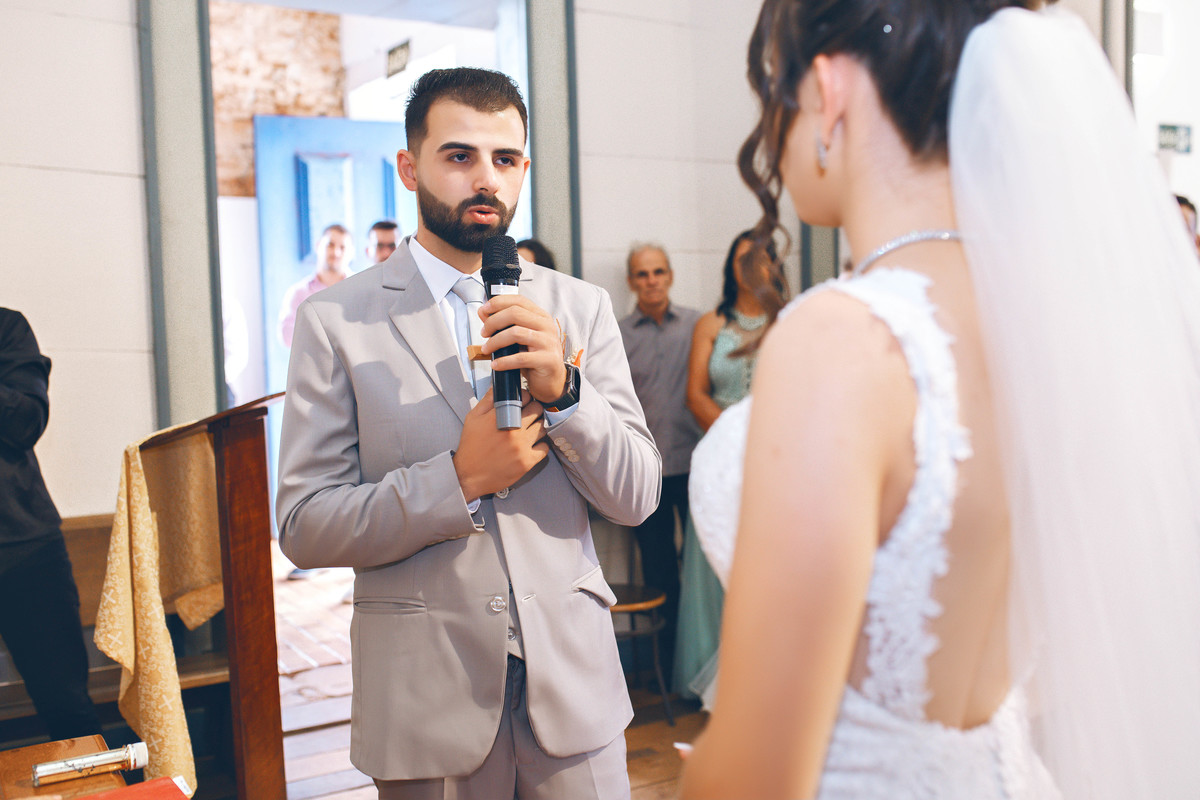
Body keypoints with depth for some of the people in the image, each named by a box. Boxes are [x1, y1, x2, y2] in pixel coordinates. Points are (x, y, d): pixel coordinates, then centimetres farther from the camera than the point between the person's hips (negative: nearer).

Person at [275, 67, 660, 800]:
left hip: (574, 680, 2)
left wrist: (562, 389, -18)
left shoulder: (581, 307, 2)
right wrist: (458, 479, -20)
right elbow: (304, 526, -8)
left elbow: (636, 497, -1)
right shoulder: (335, 320, -5)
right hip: (428, 698, -1)